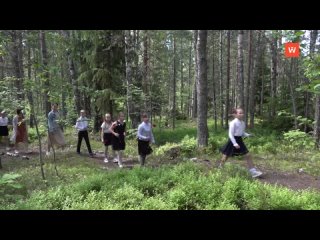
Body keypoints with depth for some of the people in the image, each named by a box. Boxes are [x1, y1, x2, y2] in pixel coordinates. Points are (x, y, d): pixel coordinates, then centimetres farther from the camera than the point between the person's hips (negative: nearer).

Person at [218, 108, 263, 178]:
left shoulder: (243, 123, 6)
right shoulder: (233, 123, -16)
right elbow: (230, 134, -17)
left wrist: (248, 135, -3)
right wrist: (235, 143, -22)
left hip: (240, 140, 6)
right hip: (233, 140, -6)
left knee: (248, 155, 1)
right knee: (225, 157, 4)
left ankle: (253, 172, 6)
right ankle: (219, 168, 26)